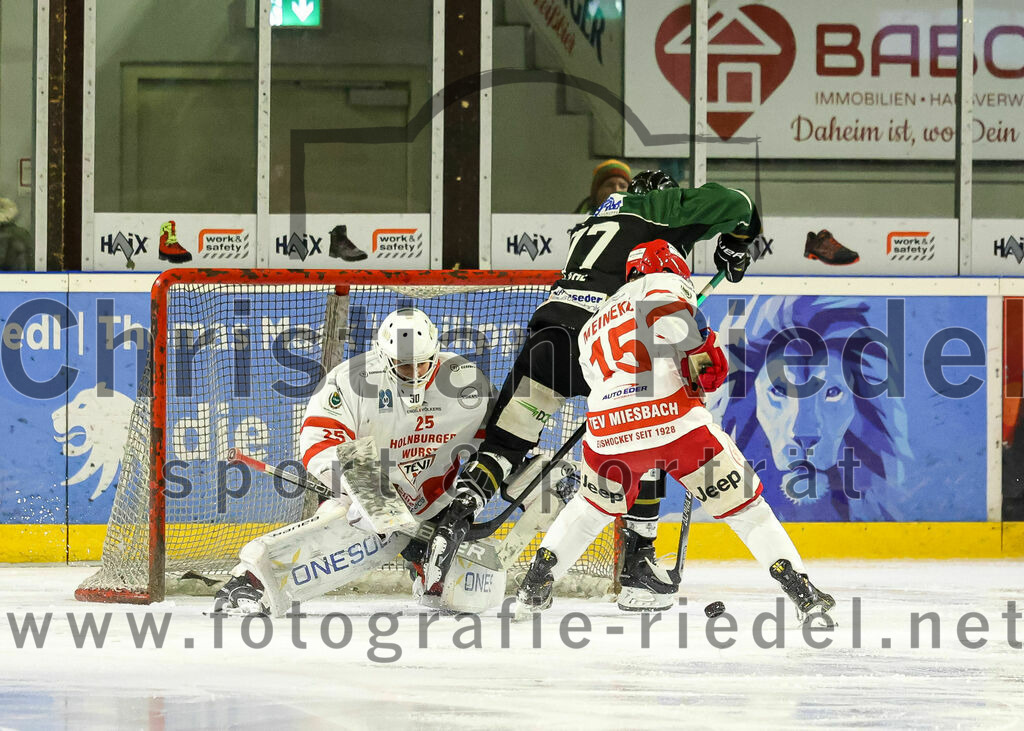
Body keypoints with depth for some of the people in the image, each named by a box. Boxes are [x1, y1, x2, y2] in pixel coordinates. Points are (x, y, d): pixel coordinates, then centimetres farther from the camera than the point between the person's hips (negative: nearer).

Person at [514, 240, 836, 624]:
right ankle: (801, 591, 4)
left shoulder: (591, 329, 32)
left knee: (593, 505, 33)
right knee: (742, 502, 8)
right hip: (671, 417, -5)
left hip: (608, 430, 5)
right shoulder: (667, 283, 12)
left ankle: (534, 584, 27)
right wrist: (702, 352, -6)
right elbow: (664, 310, -11)